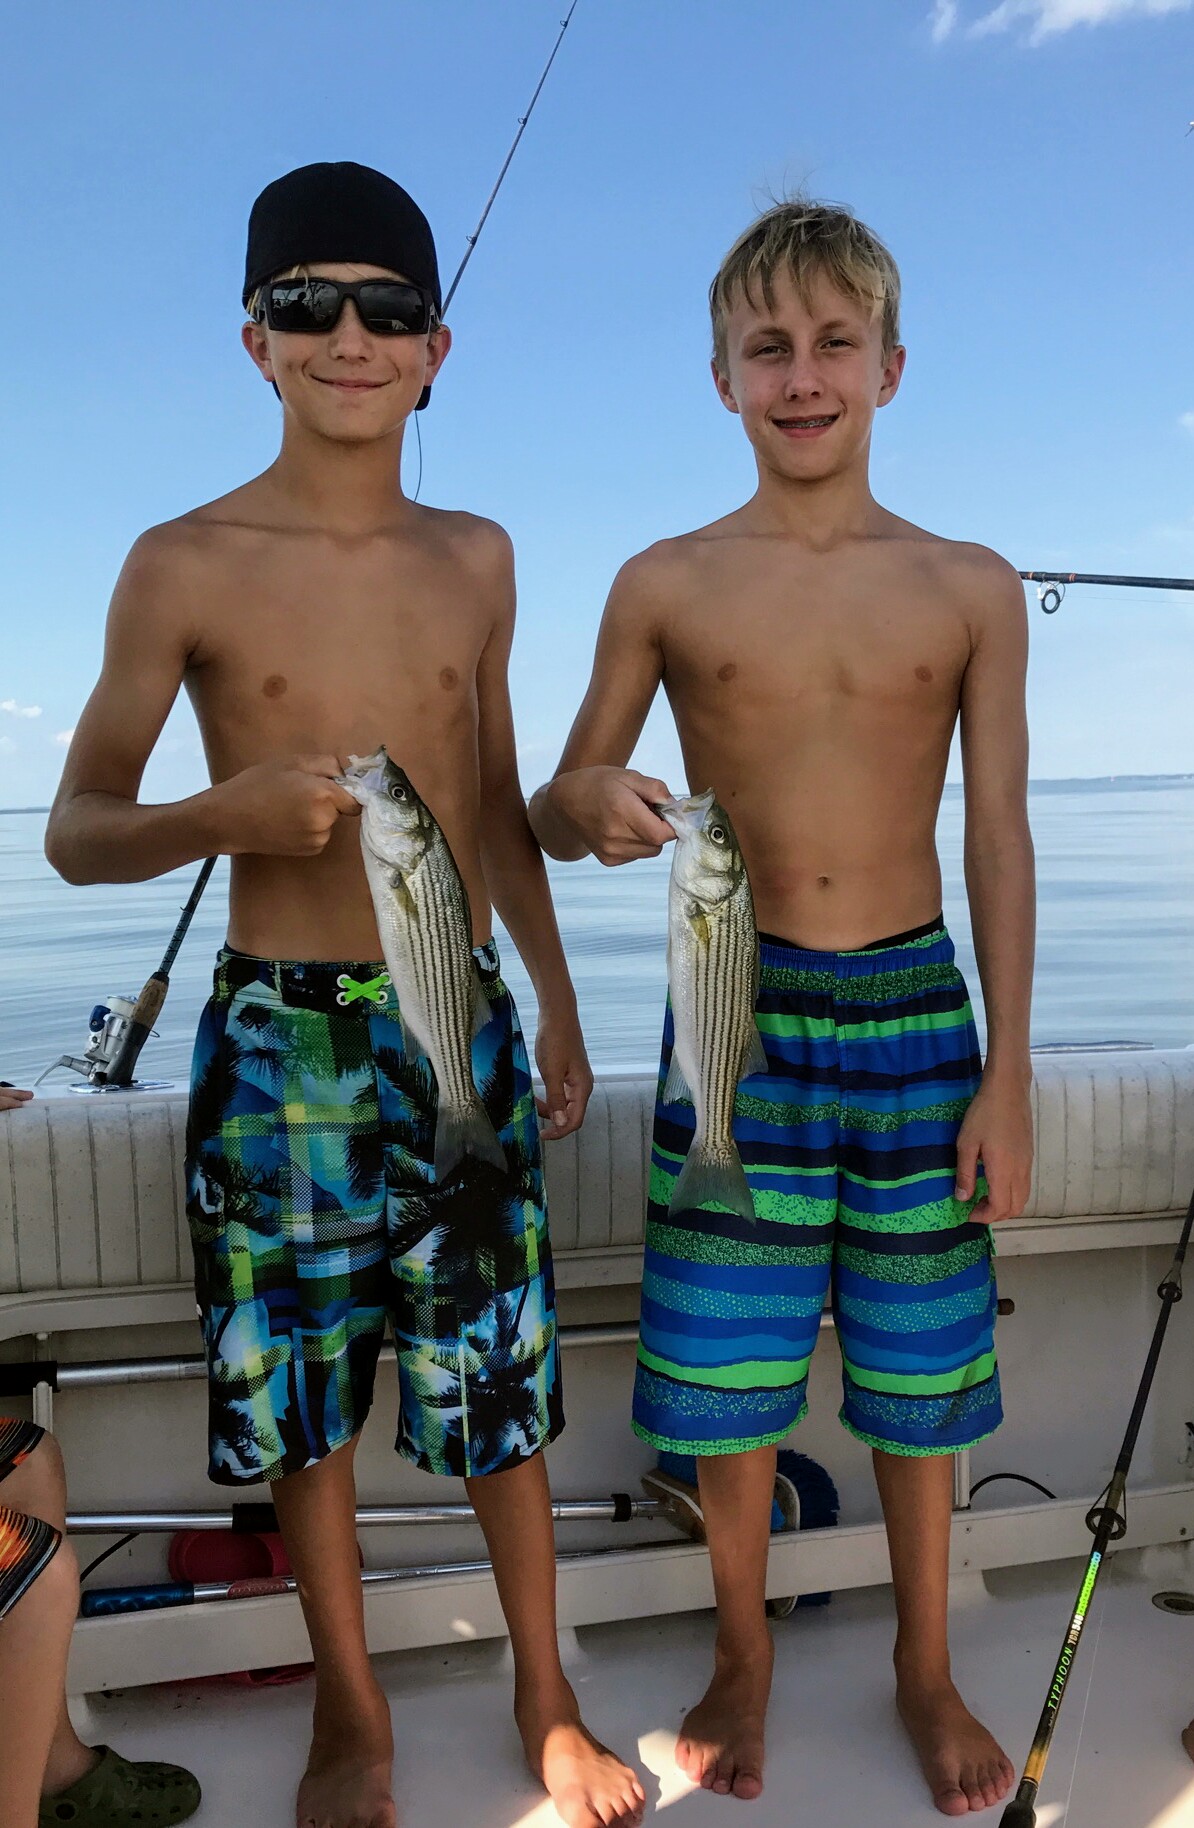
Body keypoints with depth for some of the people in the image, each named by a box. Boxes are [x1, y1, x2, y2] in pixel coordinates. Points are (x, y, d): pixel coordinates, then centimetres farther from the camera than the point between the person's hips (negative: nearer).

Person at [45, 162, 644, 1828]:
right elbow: (74, 833, -1)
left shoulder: (478, 557, 6)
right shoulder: (185, 567, -5)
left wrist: (555, 1000, 14)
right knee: (304, 1400, 12)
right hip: (283, 1038, -2)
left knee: (502, 1381, 11)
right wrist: (226, 814, -22)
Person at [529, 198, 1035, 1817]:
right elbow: (559, 809, 5)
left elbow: (999, 838, 3)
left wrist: (1007, 1073, -1)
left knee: (920, 1371, 12)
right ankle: (744, 1652, 36)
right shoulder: (664, 586, 1)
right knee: (726, 1369, 8)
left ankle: (925, 1667, 37)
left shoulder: (972, 591, 3)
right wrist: (590, 807, -20)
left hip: (916, 1013, 1)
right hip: (738, 1013, 0)